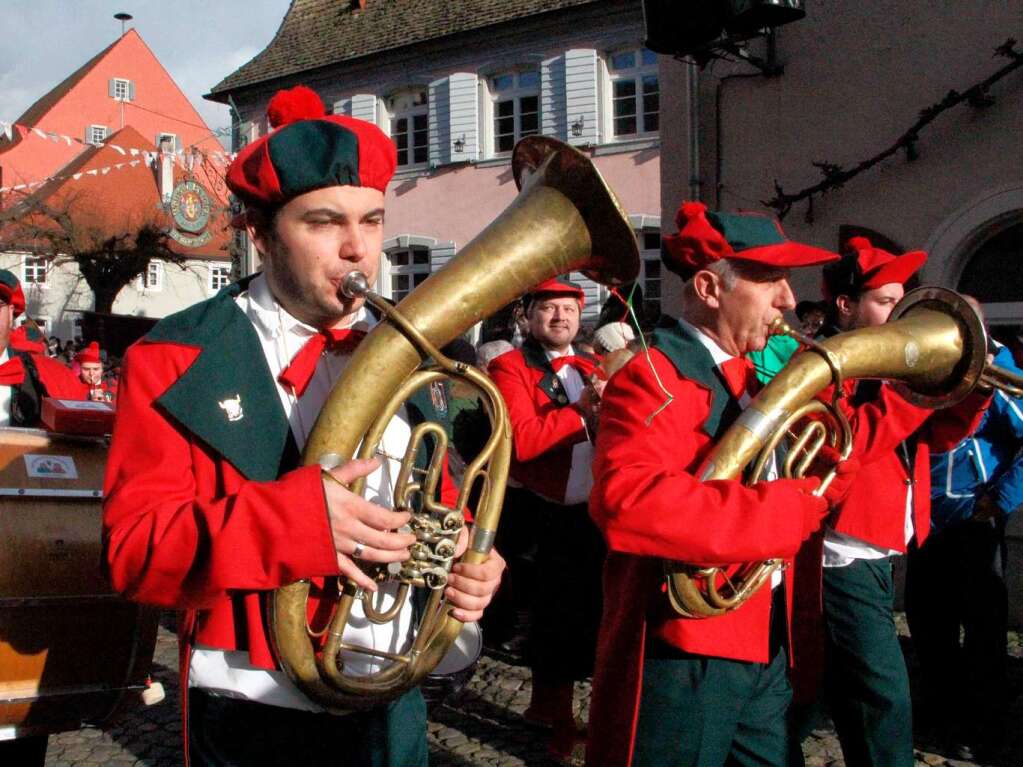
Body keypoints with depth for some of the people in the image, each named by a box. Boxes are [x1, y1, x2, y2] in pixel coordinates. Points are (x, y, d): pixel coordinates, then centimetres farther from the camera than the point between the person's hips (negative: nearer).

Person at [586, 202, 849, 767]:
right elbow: (627, 502, -35)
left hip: (767, 650, 9)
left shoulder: (751, 377, 12)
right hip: (685, 658, -9)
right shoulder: (653, 375, -17)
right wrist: (792, 509, -29)